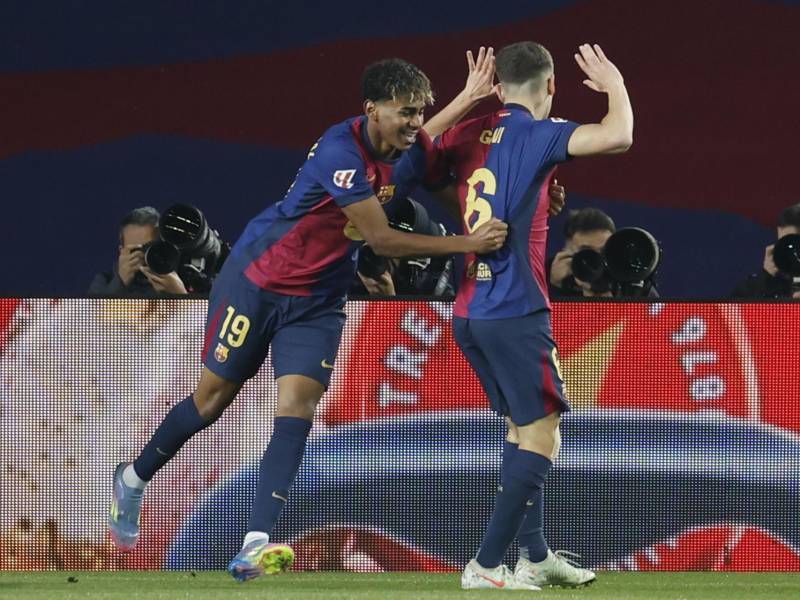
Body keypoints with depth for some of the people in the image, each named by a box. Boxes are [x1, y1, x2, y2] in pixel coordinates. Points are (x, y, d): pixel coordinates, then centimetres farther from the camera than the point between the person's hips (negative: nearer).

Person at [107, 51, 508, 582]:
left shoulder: (410, 154, -7)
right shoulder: (341, 150, -29)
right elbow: (382, 239, -31)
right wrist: (466, 244, -35)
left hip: (319, 300, 5)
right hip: (258, 280, -5)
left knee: (297, 403, -13)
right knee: (214, 397, 6)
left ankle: (256, 547, -19)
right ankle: (134, 479, 32)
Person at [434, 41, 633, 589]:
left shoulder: (469, 134, 9)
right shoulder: (536, 135, -10)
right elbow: (618, 136, -23)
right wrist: (614, 85, -4)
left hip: (468, 312, 8)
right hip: (516, 311, -8)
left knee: (522, 429, 20)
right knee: (541, 437, -5)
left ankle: (535, 555, 24)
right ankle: (486, 565, -11)